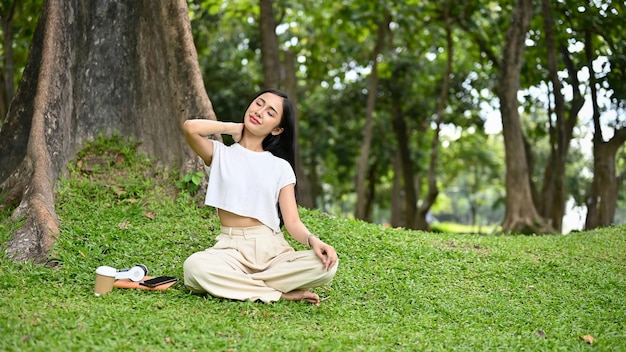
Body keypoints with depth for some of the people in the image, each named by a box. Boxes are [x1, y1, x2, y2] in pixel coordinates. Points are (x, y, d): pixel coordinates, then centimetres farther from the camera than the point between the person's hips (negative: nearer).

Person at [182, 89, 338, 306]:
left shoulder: (281, 167, 10)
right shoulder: (221, 154, 8)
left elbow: (293, 222, 1)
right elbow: (191, 127, -13)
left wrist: (313, 240, -21)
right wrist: (234, 127, 3)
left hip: (273, 249, 2)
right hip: (231, 250, -1)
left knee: (326, 264, -27)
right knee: (195, 267, -35)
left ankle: (231, 283, -16)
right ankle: (281, 294, -21)